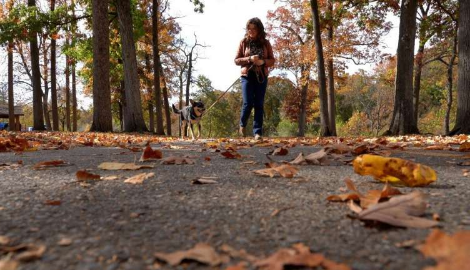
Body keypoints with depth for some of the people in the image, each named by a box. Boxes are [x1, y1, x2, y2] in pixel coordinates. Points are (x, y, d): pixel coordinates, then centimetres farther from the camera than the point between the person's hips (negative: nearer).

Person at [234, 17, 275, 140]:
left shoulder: (265, 43, 7)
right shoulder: (244, 42, 5)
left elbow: (272, 60, 8)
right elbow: (236, 60, 3)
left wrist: (263, 62, -13)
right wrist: (249, 59, -14)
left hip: (261, 77, 1)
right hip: (247, 76, -1)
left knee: (259, 104, -2)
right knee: (248, 103, -8)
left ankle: (258, 132, 0)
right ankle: (242, 125, 19)